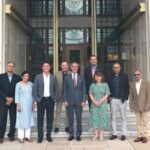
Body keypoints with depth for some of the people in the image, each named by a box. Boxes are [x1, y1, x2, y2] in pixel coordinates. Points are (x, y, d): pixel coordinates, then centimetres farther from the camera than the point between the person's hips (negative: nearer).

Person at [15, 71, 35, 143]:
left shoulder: (30, 84, 8)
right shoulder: (18, 84, -3)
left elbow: (32, 94, 12)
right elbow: (17, 95, -5)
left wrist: (33, 103, 8)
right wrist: (18, 105, -12)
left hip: (29, 105, 4)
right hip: (22, 104, -4)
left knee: (29, 120, 6)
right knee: (21, 120, -1)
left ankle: (28, 136, 14)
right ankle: (21, 137, 5)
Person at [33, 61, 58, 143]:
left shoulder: (53, 77, 7)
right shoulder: (38, 77, 3)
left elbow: (56, 89, 9)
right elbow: (35, 89, 2)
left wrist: (55, 98, -1)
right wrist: (36, 99, -6)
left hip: (50, 100, 1)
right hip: (41, 100, -1)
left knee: (50, 119, 6)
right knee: (40, 119, 3)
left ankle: (49, 135, 17)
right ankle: (40, 136, 12)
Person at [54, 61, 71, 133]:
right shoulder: (57, 74, 0)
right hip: (59, 95, 0)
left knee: (68, 111, 8)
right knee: (58, 111, 7)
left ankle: (67, 126, 19)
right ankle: (57, 126, 15)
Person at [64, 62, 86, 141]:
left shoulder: (81, 78, 7)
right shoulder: (67, 78, 5)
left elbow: (83, 90, 5)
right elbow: (65, 90, 4)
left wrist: (83, 100, -3)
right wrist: (65, 100, -4)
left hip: (79, 101, 0)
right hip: (70, 101, 0)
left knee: (79, 118, 4)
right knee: (70, 118, 4)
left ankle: (78, 134, 15)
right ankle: (71, 134, 15)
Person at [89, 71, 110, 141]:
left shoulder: (105, 85, 3)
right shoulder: (92, 85, 9)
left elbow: (107, 95, -2)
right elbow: (90, 94, 4)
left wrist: (100, 101, -13)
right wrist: (94, 101, -12)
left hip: (103, 104, -1)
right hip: (94, 104, 2)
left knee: (102, 118, -2)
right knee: (94, 118, -1)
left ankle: (101, 135, 4)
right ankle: (96, 134, 6)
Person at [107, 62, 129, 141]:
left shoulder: (124, 76, 3)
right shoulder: (110, 77, 6)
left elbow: (127, 87, 1)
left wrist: (125, 97, -7)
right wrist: (109, 97, -2)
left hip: (122, 99, -1)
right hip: (113, 99, 1)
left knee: (123, 117, 4)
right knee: (113, 117, 4)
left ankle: (124, 134, 11)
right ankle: (114, 134, 13)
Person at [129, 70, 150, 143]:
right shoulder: (132, 84, 6)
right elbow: (131, 96, 7)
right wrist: (131, 106, 2)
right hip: (136, 106, 3)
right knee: (138, 122, 6)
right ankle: (139, 136, 12)